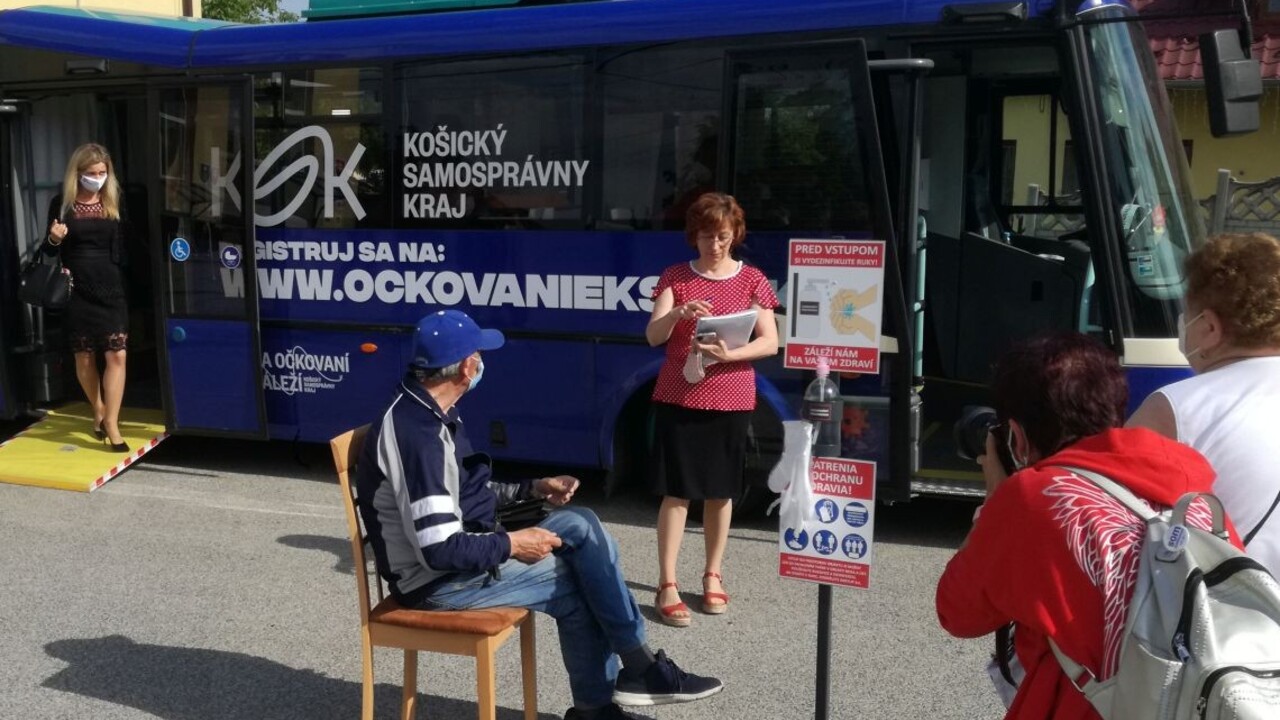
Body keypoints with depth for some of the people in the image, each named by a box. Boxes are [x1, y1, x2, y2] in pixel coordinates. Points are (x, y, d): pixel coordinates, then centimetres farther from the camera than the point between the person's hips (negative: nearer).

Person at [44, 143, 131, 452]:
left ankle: (111, 422, -2)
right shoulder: (62, 204, 0)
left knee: (117, 355, -8)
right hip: (77, 290, 0)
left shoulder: (114, 204, 4)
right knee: (84, 356, 10)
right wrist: (54, 239, -15)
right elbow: (50, 251, 5)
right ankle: (98, 410, 32)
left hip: (110, 288, 1)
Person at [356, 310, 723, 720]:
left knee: (579, 524, 0)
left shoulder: (428, 412, 6)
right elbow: (439, 550, -29)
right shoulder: (417, 434, -26)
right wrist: (512, 544, -17)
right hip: (436, 580, -10)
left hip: (464, 552, 10)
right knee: (575, 582, -9)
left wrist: (534, 488, 11)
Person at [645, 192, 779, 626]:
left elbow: (770, 343, -3)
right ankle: (667, 585, 3)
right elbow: (653, 337, -8)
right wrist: (677, 312, -28)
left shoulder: (751, 280, 3)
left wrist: (729, 355, -21)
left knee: (720, 492, 10)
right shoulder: (675, 277, 3)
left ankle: (712, 575, 25)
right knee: (677, 492, -2)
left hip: (731, 402, 1)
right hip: (678, 399, -1)